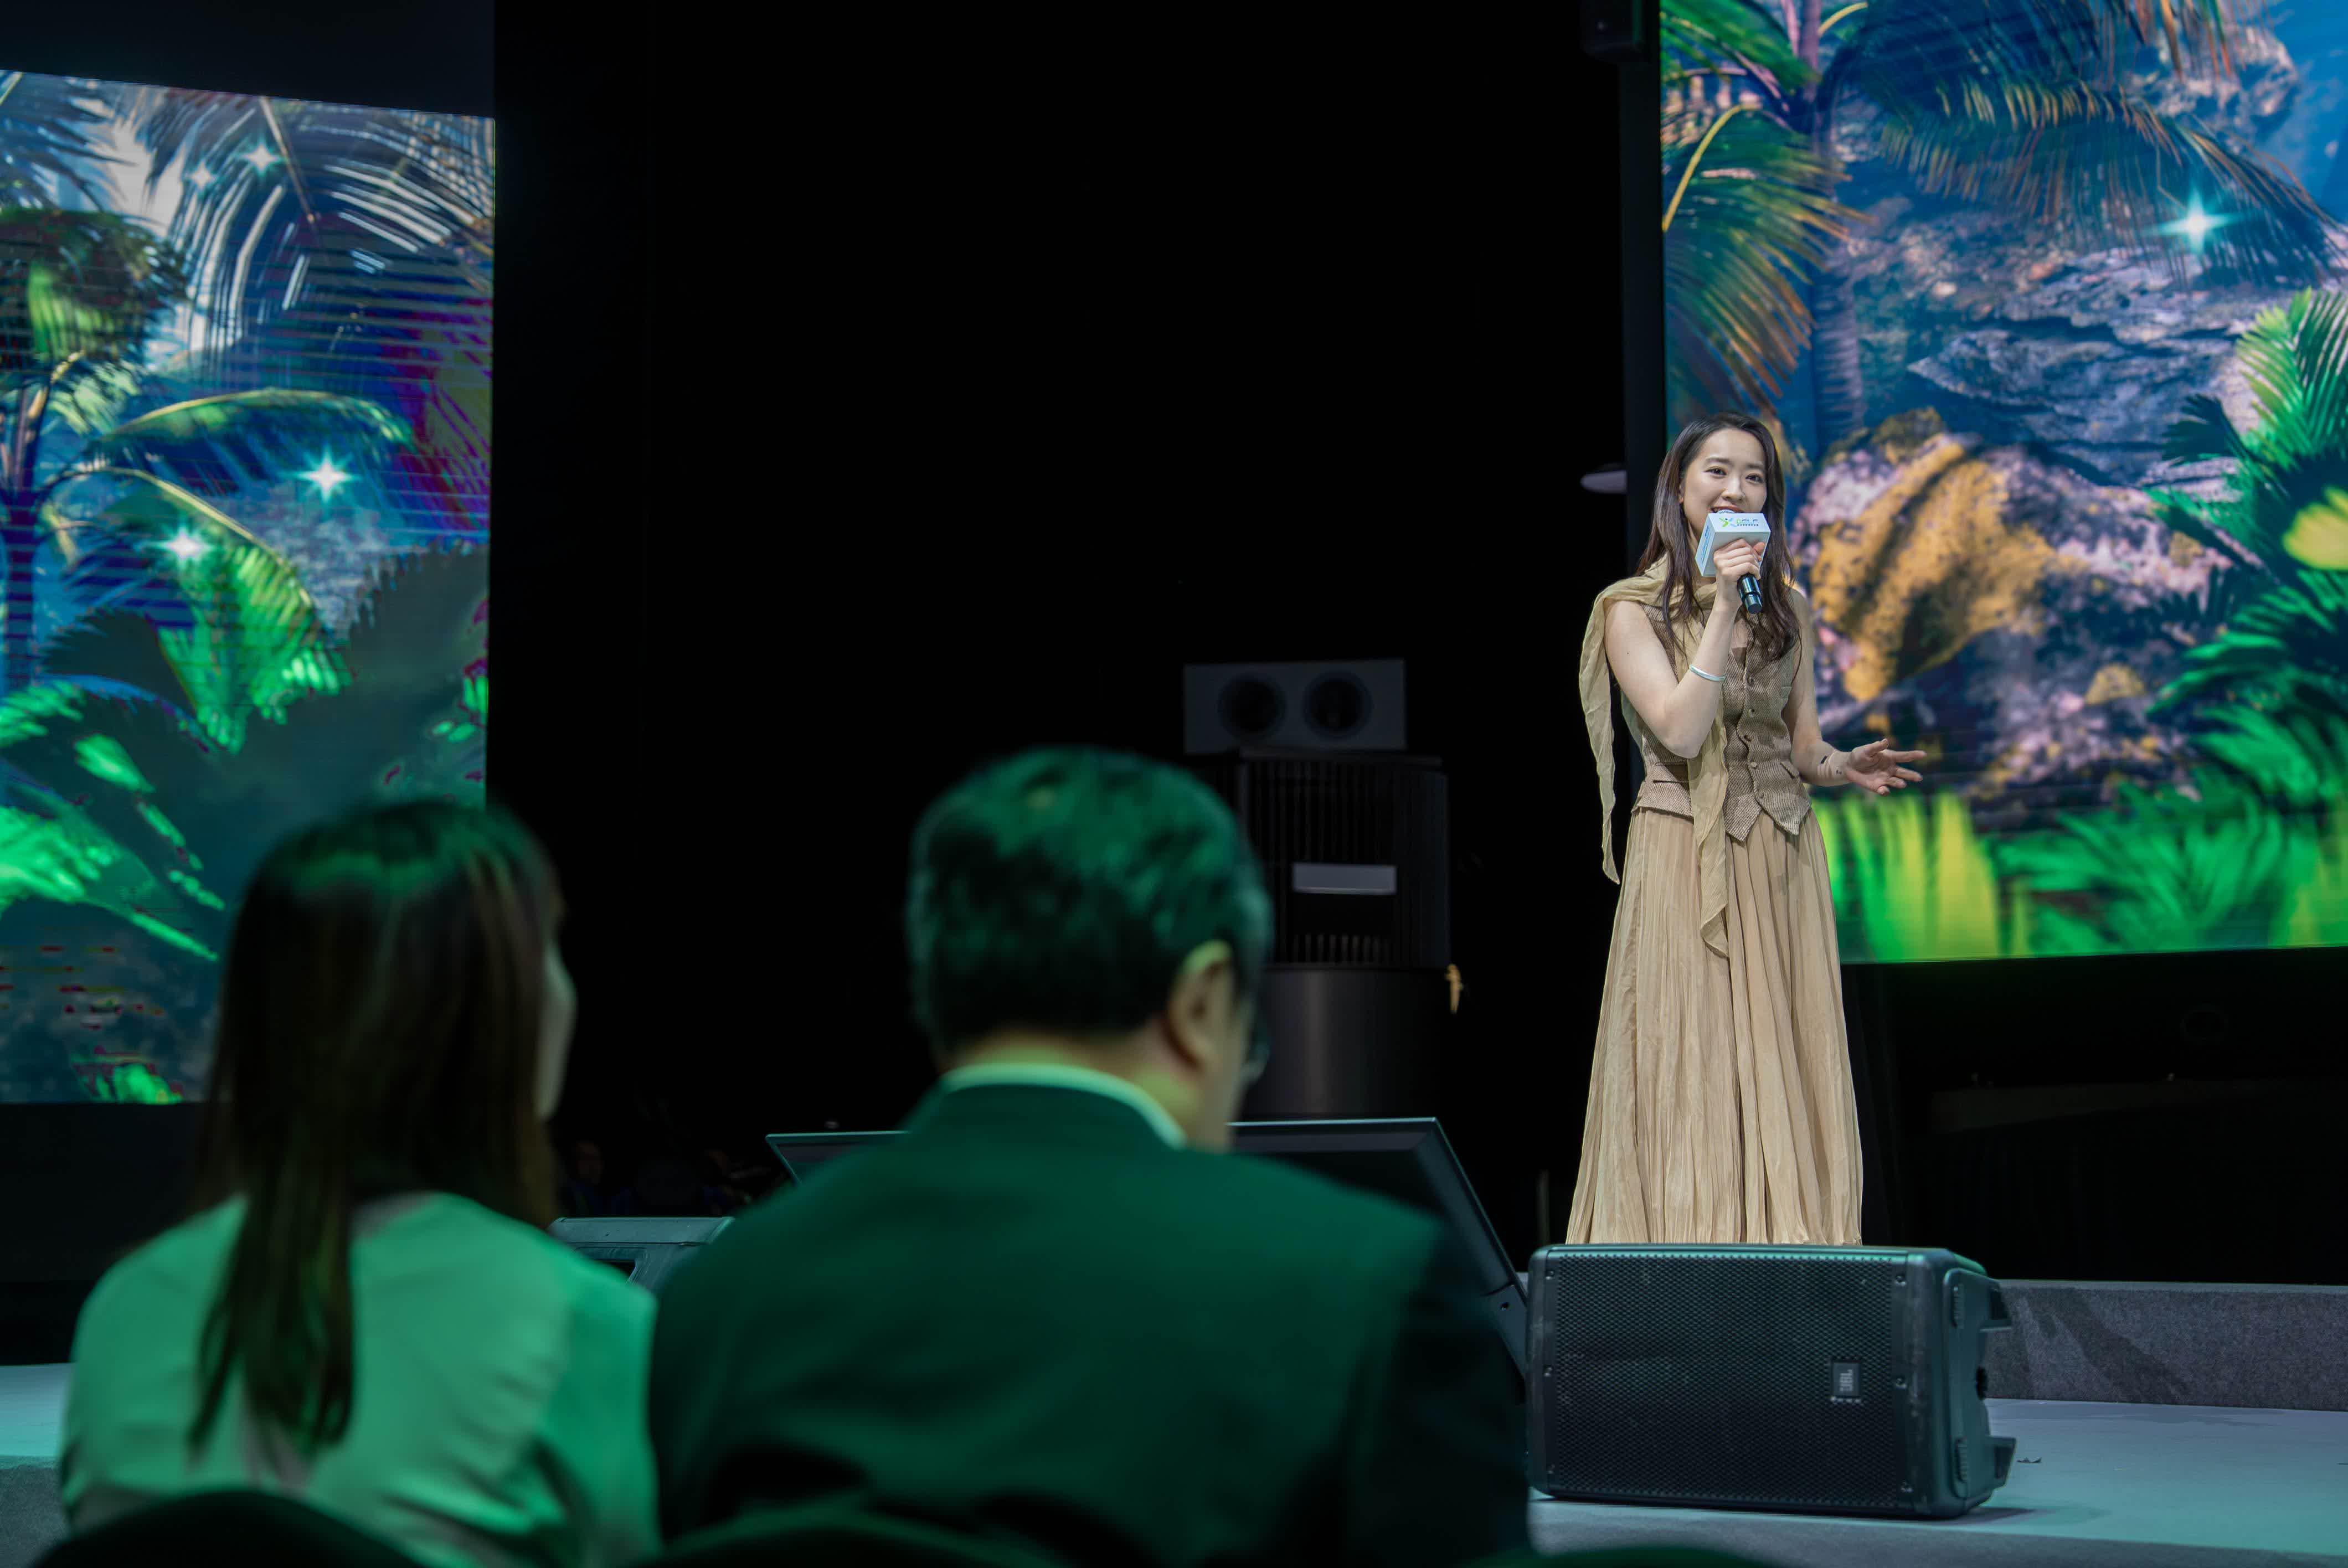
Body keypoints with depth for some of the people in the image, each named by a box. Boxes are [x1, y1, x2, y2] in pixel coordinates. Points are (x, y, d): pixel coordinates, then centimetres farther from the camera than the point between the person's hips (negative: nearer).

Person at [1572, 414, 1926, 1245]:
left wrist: (1844, 767, -7)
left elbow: (1799, 748, 16)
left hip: (1782, 864, 4)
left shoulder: (1788, 607, 12)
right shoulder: (1634, 610, -1)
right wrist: (1722, 609, -16)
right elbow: (1681, 733, -14)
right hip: (1684, 860, -4)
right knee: (1689, 1068, -6)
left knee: (1781, 1070, 3)